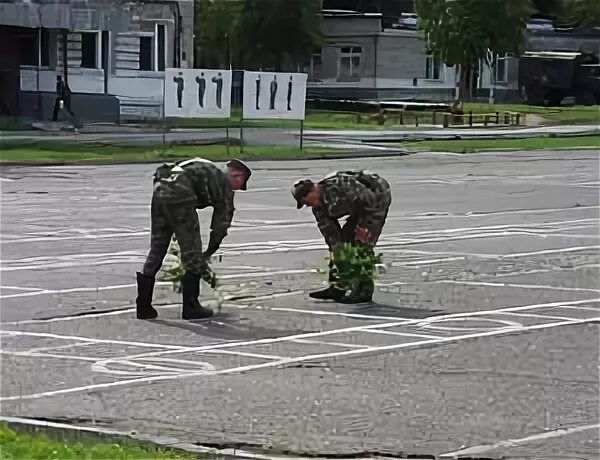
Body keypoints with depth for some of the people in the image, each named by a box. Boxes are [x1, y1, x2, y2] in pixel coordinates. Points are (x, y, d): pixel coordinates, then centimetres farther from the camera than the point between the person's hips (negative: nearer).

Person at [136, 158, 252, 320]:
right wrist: (208, 254, 22)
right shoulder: (225, 185, 12)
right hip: (179, 195, -8)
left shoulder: (208, 171, 33)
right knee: (193, 256, 6)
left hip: (159, 191, 8)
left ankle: (143, 307, 19)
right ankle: (191, 308, 10)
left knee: (156, 252, 17)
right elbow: (221, 225, 10)